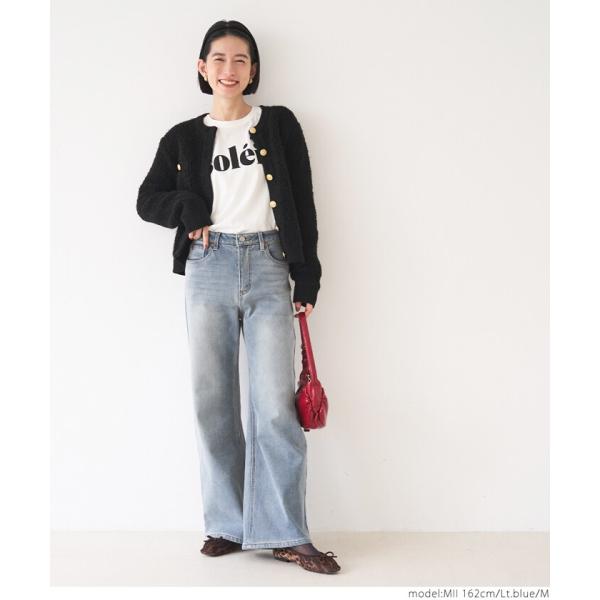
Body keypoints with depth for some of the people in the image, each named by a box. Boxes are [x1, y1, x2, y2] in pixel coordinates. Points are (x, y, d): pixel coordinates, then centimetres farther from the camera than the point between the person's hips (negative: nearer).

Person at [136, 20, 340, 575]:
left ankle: (286, 535, 0)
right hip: (209, 268, 2)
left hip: (268, 267, -2)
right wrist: (189, 208, -3)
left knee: (276, 406, -8)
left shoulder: (279, 124, 11)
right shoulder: (184, 138, 14)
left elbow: (303, 204, 8)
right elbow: (148, 199, 18)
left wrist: (307, 276, 1)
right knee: (213, 403, 2)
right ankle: (228, 526, 13)